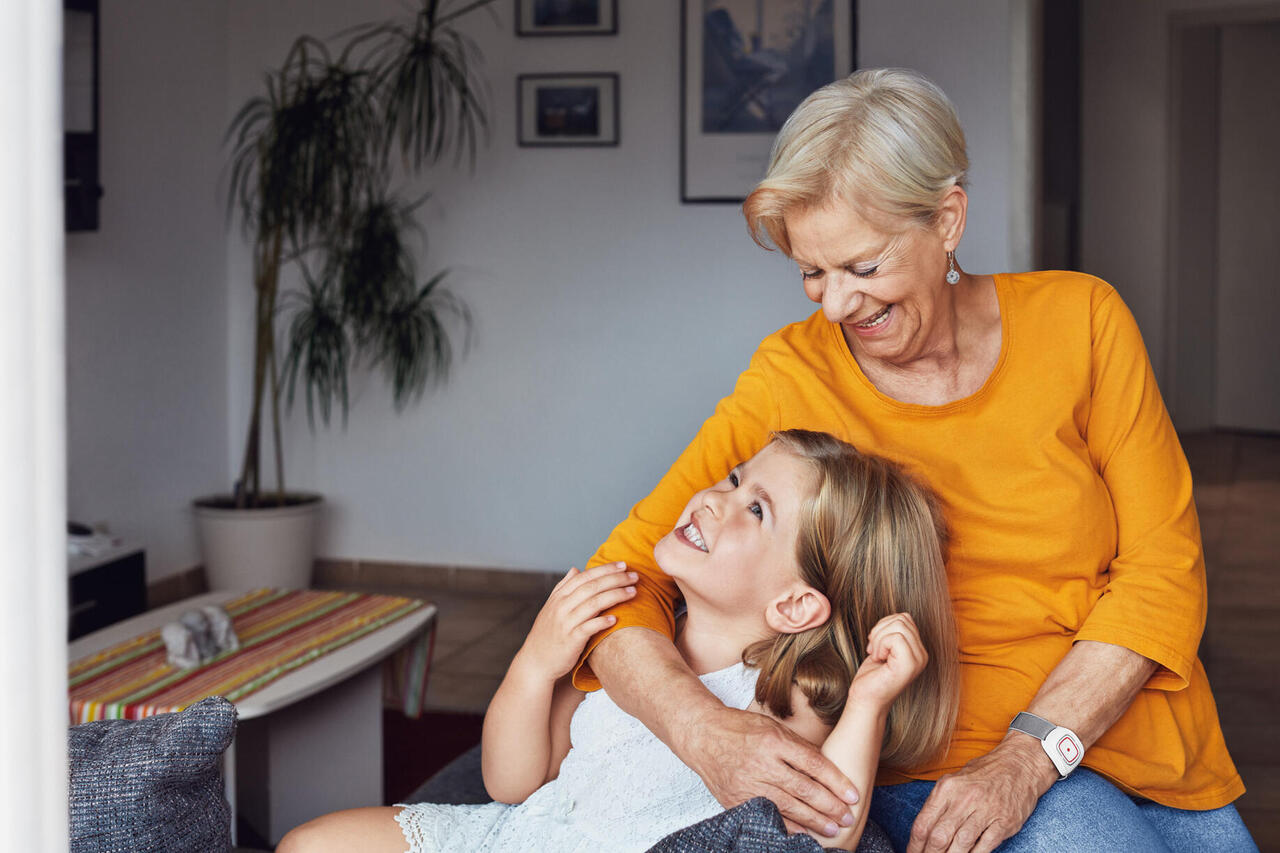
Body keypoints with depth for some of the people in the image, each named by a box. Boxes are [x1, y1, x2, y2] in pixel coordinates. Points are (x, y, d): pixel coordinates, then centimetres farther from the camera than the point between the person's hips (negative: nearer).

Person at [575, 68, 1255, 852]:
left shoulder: (1079, 319, -4)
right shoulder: (793, 380, -8)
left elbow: (1163, 572, -4)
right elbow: (622, 580, -10)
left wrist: (1027, 756, -18)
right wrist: (706, 731, -31)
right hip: (943, 752, -2)